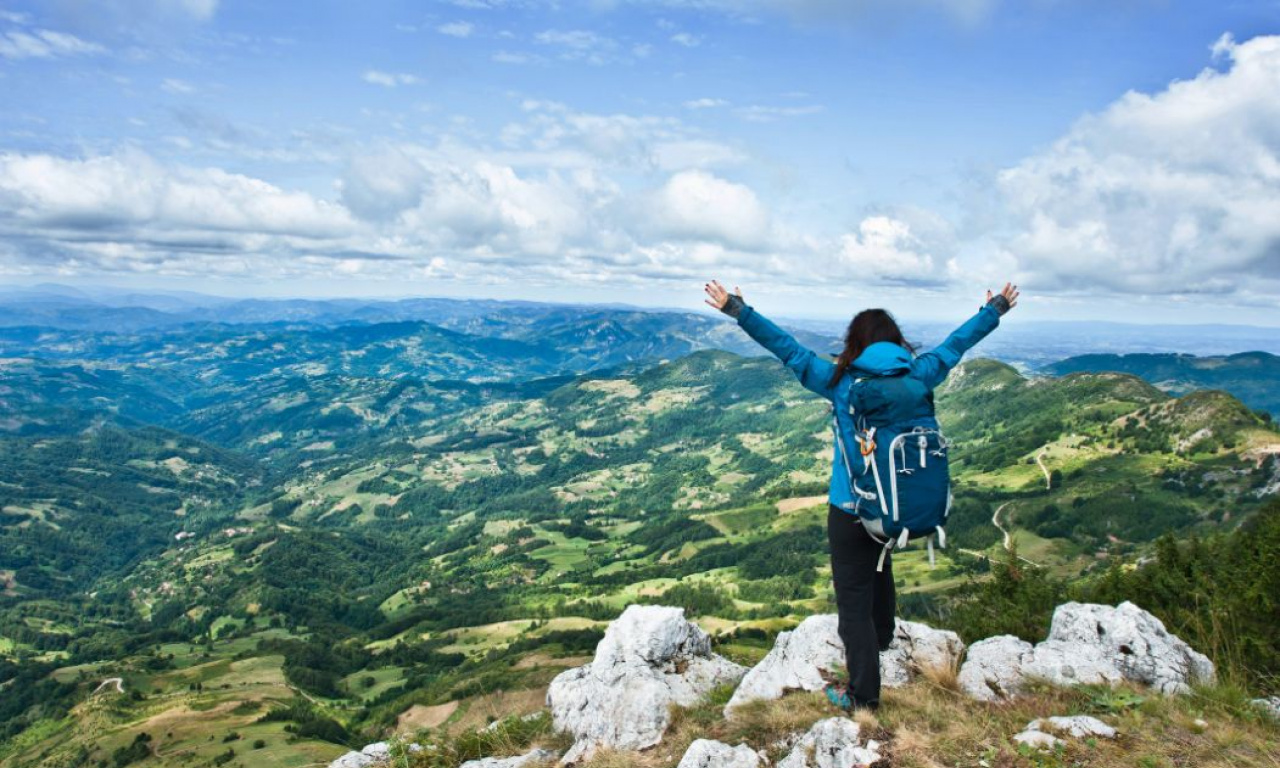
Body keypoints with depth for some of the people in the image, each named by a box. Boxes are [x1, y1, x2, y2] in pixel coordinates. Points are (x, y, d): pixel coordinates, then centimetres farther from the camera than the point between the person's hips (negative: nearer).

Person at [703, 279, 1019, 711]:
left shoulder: (842, 382, -12)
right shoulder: (919, 377, -4)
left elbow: (788, 349, -12)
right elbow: (956, 344, 11)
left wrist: (737, 310, -9)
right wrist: (996, 309, 28)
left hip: (852, 509, -5)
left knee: (854, 598, 4)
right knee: (879, 562, 34)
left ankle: (863, 695, 10)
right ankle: (881, 636, 53)